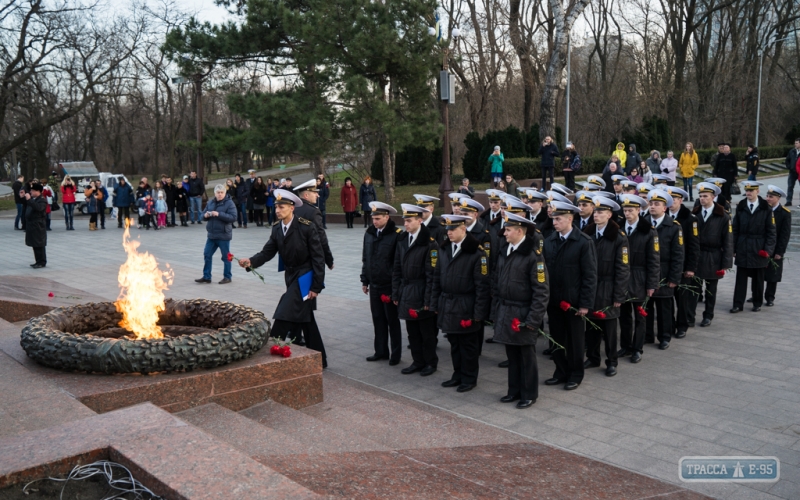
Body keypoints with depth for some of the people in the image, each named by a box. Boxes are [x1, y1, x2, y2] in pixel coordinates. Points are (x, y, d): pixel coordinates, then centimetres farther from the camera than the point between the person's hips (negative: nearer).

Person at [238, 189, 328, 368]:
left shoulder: (307, 227, -17)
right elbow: (267, 252, -2)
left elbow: (318, 257, -16)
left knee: (284, 317, -14)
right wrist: (251, 261, -22)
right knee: (304, 319, 14)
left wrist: (316, 286, -17)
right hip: (292, 277, 8)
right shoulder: (276, 228, 3)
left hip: (305, 278, -7)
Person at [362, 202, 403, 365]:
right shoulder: (369, 233, 6)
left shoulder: (397, 235, -14)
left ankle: (396, 354, 17)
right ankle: (381, 351, 24)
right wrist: (365, 281, 13)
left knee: (392, 321, 6)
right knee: (378, 319, 13)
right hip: (374, 285, 6)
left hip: (389, 286, -6)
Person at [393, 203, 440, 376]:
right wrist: (396, 292, 7)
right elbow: (397, 268, 10)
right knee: (412, 331, 13)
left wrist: (428, 299, -15)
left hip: (421, 293, -6)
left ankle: (431, 362, 21)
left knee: (427, 331, 6)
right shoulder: (402, 240, 7)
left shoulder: (429, 242, -12)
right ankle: (417, 361, 25)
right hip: (406, 292, 6)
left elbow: (432, 273, -13)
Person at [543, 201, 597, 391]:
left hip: (573, 301, -4)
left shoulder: (584, 242, -10)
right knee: (556, 338, 13)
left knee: (574, 340, 10)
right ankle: (561, 372, 28)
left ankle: (575, 375, 25)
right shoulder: (548, 241, 4)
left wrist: (585, 304, -14)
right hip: (553, 300, 4)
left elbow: (590, 275, -11)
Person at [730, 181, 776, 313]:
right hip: (742, 248, 1)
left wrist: (768, 249, -8)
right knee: (741, 278, 2)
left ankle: (757, 303, 22)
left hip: (759, 249, -1)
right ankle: (738, 304, 6)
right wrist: (733, 248, 1)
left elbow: (771, 231, -1)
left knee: (758, 278, 9)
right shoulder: (740, 207, 3)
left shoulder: (766, 208, -2)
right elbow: (735, 229, 4)